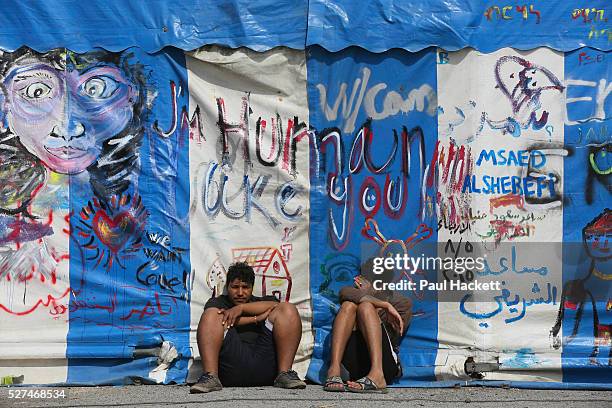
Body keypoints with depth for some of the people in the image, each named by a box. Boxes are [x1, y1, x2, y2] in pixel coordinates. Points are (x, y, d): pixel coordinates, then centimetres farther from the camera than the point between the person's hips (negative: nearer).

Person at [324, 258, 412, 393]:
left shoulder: (402, 302, 22)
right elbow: (345, 293, 0)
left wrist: (366, 295, 13)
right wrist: (386, 305, -8)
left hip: (384, 364, -2)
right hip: (352, 366, 2)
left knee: (365, 306, -20)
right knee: (349, 305, -13)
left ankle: (377, 375, -43)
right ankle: (334, 370, -35)